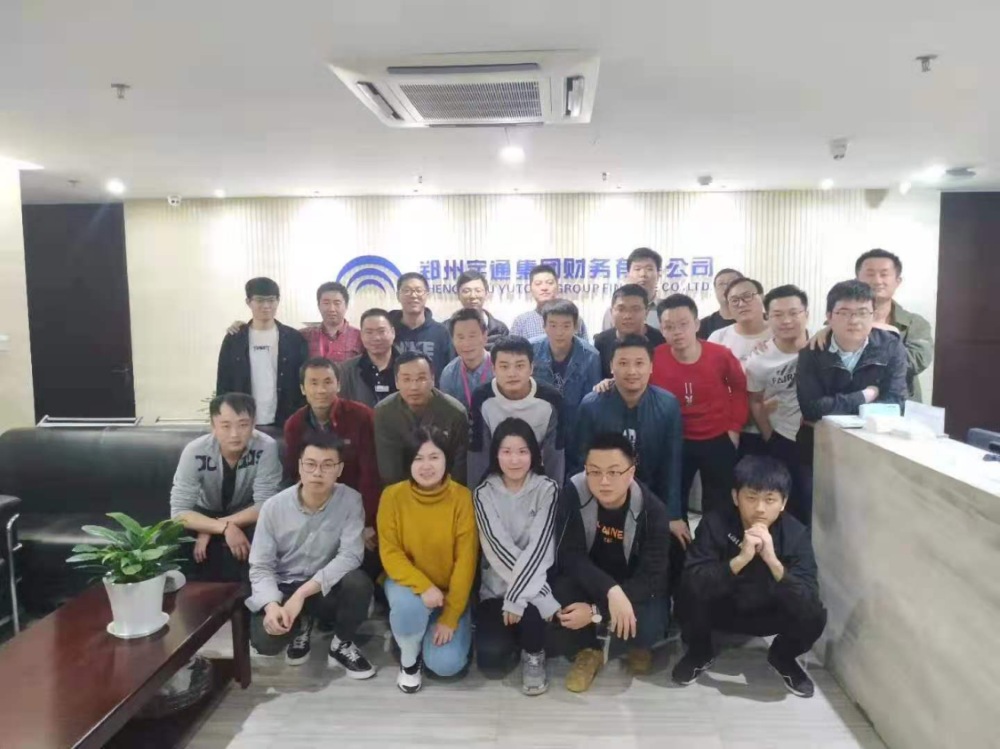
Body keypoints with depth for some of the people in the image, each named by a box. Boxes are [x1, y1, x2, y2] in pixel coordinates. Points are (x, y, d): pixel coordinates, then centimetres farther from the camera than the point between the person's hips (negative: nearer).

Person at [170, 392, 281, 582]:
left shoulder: (266, 447, -29)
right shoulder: (194, 452, -27)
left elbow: (265, 505, -27)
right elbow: (179, 511, -27)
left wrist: (211, 528, -32)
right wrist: (224, 528, -41)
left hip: (245, 514, -1)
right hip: (206, 512, 1)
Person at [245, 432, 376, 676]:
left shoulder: (350, 500, -15)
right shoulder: (274, 506, -13)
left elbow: (350, 556, -22)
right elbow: (260, 567, -10)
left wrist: (302, 593, -30)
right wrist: (271, 605, -30)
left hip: (327, 589, 0)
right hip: (283, 587, 0)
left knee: (358, 583, -32)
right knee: (264, 640, -27)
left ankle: (341, 645, -1)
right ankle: (302, 626, 11)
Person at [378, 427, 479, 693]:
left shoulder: (461, 497, -15)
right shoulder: (393, 495, -13)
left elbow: (466, 560, -14)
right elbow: (390, 554, -13)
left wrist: (450, 616, -16)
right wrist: (423, 586, -30)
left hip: (449, 590, 0)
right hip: (408, 584, 0)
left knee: (446, 664, -17)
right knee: (410, 604, -35)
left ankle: (432, 628, 19)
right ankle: (408, 658, -1)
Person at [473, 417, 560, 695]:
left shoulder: (547, 489, -7)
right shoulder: (484, 493, -6)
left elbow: (539, 546, -16)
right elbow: (499, 548, -16)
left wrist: (517, 598, -26)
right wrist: (546, 599, -24)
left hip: (534, 580, -1)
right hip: (497, 585, 1)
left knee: (528, 609, -33)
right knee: (490, 657, -19)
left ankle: (533, 654, 3)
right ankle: (517, 633, 18)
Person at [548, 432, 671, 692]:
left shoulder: (652, 511, -24)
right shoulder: (573, 493, -22)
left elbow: (651, 578, -25)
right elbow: (570, 556, -24)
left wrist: (597, 612, -33)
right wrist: (610, 591, -41)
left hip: (635, 587, -1)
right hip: (587, 580, 1)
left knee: (649, 626, -30)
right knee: (556, 592, -30)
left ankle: (638, 646, 11)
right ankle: (587, 651, 2)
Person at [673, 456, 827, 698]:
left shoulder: (796, 534, -22)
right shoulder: (714, 524, -24)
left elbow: (808, 603, -30)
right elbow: (692, 583, -34)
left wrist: (773, 561, -45)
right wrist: (740, 559, -45)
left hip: (767, 615, 1)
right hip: (721, 610, -1)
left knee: (814, 616, -26)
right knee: (689, 599, -31)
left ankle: (782, 656, 9)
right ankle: (700, 652, 3)